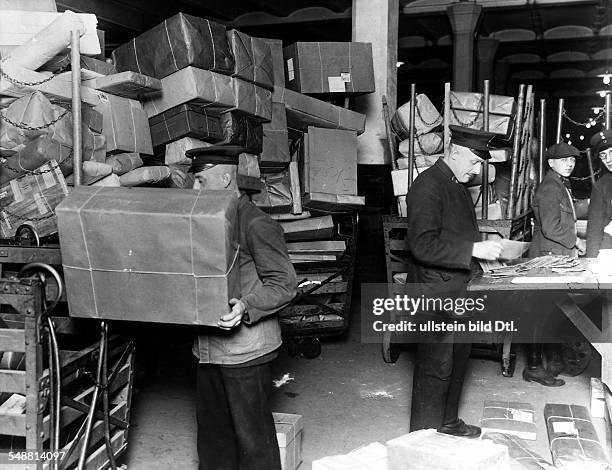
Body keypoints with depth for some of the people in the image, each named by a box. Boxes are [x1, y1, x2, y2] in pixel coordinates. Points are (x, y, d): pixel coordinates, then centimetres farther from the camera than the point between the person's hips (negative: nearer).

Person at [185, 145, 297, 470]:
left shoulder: (257, 225, -13)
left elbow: (283, 284, -16)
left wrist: (246, 307, -30)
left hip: (245, 349, -8)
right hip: (208, 347, 8)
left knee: (252, 434, 3)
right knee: (212, 430, 19)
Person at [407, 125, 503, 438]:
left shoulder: (458, 186, 14)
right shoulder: (428, 185, -17)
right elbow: (423, 245, -25)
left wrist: (485, 247, 10)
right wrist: (473, 250, -25)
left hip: (461, 289, 10)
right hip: (438, 292, -10)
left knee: (458, 359, 20)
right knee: (436, 367, -1)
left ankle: (448, 423, 36)